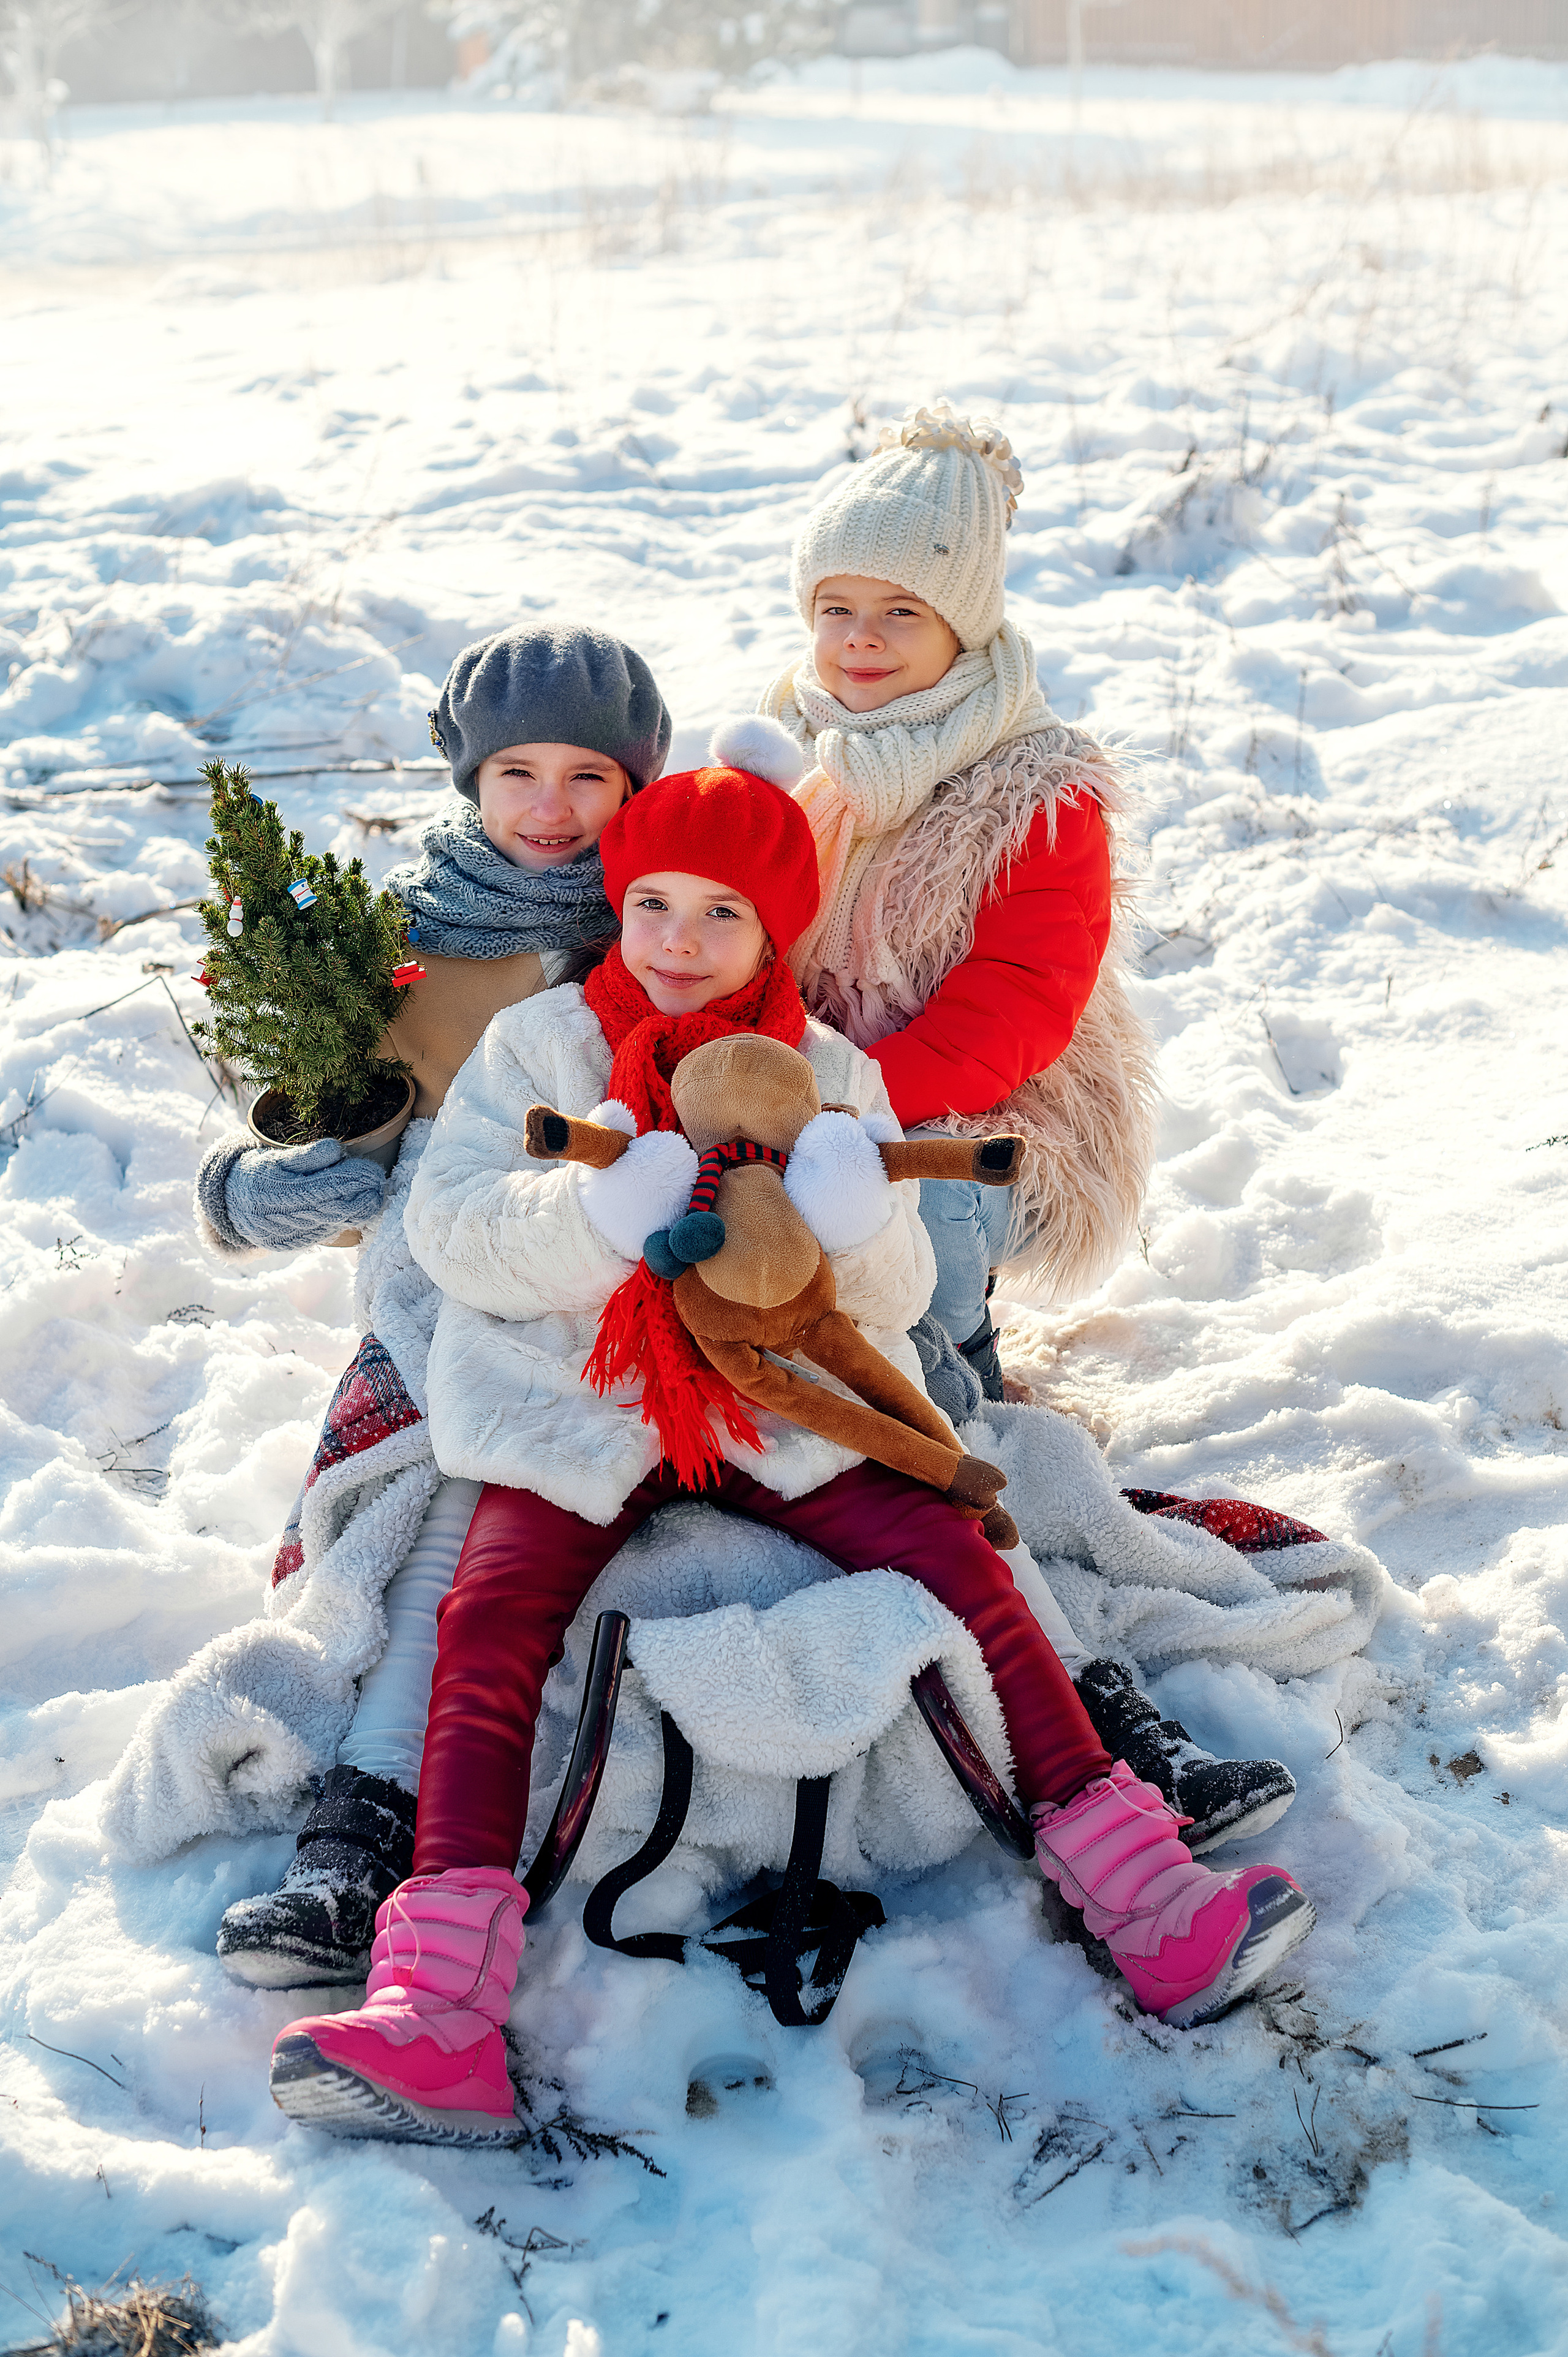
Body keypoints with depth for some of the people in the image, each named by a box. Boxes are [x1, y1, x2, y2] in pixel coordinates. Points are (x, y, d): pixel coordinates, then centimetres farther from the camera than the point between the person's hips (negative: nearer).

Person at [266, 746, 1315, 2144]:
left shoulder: (830, 1074, 10)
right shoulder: (538, 1045, 7)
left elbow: (894, 1301, 4)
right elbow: (446, 1224, -4)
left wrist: (860, 1224, -21)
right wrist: (593, 1216, -23)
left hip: (784, 1409, 1)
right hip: (575, 1410, -1)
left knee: (960, 1561, -17)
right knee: (491, 1616, -24)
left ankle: (1151, 1913, -11)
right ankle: (436, 2023, -30)